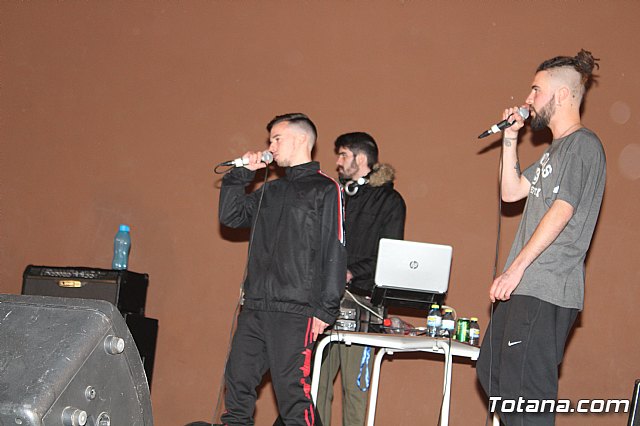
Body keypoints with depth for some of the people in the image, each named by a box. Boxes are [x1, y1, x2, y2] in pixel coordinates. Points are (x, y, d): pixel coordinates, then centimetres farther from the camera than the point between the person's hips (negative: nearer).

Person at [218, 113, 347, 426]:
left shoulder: (325, 189, -2)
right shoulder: (270, 191, 20)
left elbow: (334, 253, -8)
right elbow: (230, 216, 21)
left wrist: (325, 309, -14)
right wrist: (241, 174, 14)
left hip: (295, 312, -7)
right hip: (255, 307, 7)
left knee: (292, 391, -8)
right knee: (237, 384, 8)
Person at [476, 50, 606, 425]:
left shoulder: (583, 144, -9)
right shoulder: (557, 149, 21)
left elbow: (561, 211, -18)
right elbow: (512, 192, 22)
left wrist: (517, 268, -20)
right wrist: (510, 138, 15)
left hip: (548, 291, -10)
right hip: (526, 286, 10)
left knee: (525, 388, -10)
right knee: (492, 372, 15)